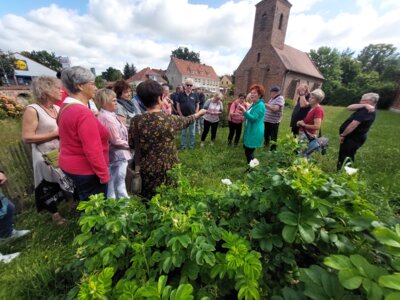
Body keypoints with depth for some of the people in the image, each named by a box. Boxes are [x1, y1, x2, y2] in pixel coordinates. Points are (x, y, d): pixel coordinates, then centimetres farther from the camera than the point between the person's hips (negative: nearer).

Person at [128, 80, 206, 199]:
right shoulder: (170, 119, -14)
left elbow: (131, 145, 1)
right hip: (168, 171, -1)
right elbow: (186, 120, 7)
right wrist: (199, 113, 26)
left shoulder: (136, 121, -11)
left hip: (146, 171, 1)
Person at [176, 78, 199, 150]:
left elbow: (197, 105, 6)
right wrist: (181, 115, -6)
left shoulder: (195, 95, 2)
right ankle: (183, 145, 22)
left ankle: (192, 145, 24)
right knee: (183, 133, 10)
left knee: (192, 133, 10)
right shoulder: (181, 94, 0)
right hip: (183, 117, 0)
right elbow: (178, 105, 1)